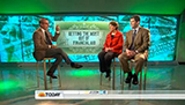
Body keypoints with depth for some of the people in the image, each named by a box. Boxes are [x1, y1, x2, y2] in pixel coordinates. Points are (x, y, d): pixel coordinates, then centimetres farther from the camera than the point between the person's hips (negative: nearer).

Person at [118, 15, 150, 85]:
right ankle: (129, 73, -5)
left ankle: (135, 75, -12)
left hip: (140, 52, -4)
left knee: (140, 59, -39)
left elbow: (145, 44, -8)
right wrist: (127, 50, -11)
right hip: (129, 51, 4)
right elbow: (125, 44, 13)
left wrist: (135, 51, -19)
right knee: (120, 57, -27)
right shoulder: (128, 33, 19)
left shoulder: (144, 31, 2)